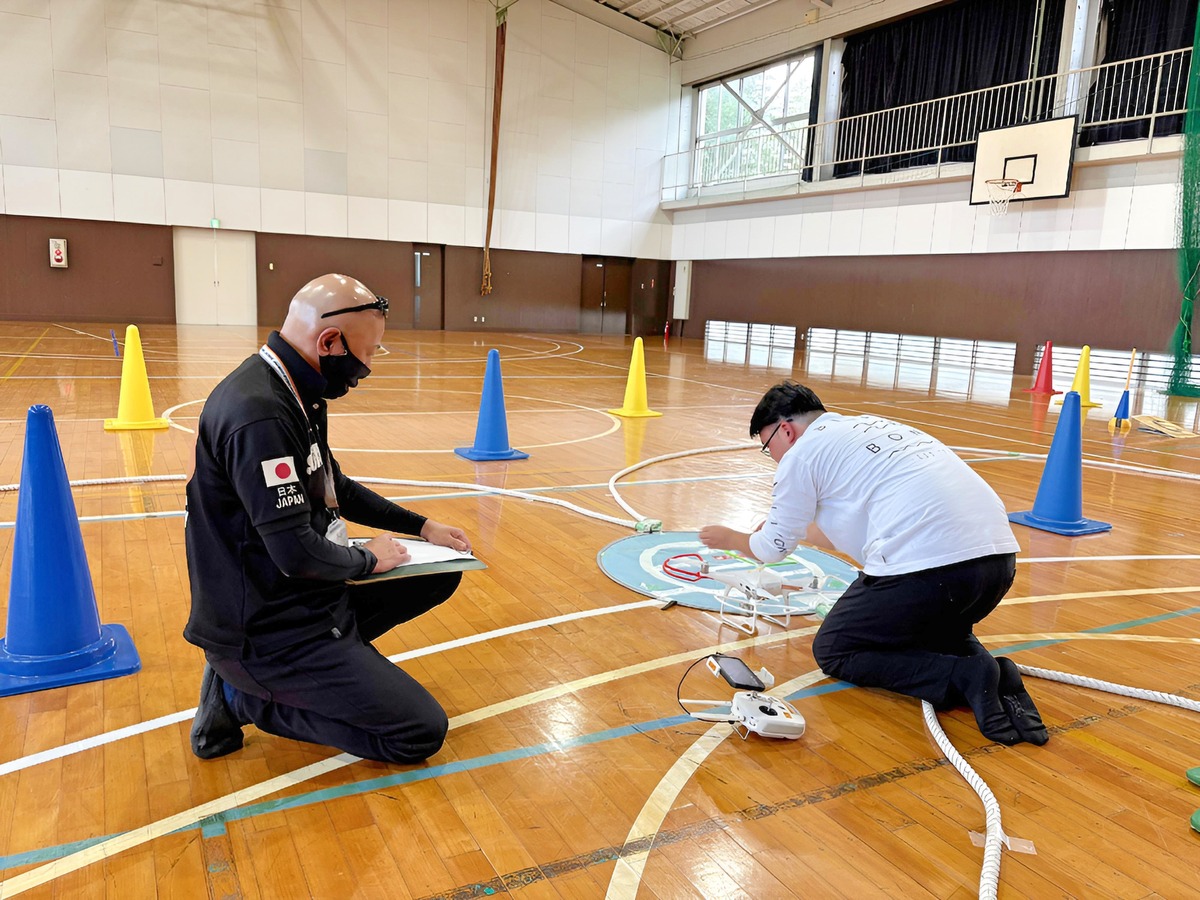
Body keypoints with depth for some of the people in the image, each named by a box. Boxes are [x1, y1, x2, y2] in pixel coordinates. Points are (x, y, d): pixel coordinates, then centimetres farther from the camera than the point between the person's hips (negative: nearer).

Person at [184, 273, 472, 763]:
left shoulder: (294, 393, 6)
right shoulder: (258, 414, -27)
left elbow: (336, 488, 19)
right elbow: (296, 552, -29)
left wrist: (422, 527, 15)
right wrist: (367, 559, -8)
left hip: (300, 595, 10)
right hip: (267, 629, -10)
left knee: (440, 574, 13)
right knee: (422, 732, -10)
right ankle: (242, 697, 2)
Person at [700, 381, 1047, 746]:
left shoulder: (802, 452, 5)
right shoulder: (871, 425, 29)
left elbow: (773, 549, 14)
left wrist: (730, 539, 35)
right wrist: (781, 523, 56)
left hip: (926, 565, -8)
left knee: (833, 651, 12)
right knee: (935, 631, 37)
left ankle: (962, 677, -7)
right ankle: (987, 668, 6)